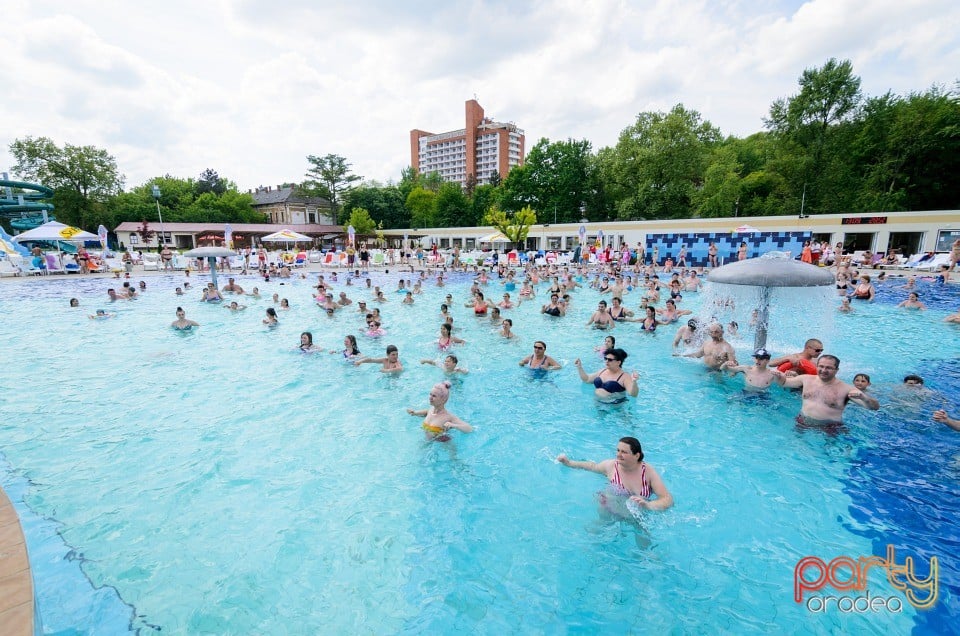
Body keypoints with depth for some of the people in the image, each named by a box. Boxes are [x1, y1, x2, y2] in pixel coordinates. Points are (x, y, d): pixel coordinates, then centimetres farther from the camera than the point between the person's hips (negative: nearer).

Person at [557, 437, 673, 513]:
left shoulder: (648, 472, -17)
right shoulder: (611, 466, -13)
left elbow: (668, 499, -20)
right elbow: (593, 466, 8)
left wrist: (648, 505, -39)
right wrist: (569, 463, 9)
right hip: (611, 512, 1)